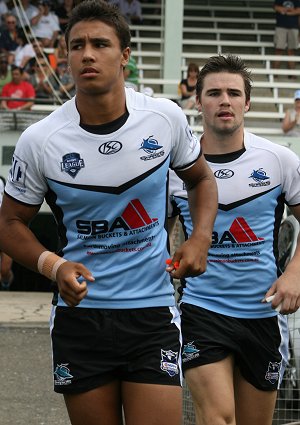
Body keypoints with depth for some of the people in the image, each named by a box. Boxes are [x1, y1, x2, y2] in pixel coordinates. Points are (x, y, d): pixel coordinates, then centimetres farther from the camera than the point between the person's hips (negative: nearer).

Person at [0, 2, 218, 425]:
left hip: (154, 313, 0)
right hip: (79, 315, 0)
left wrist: (201, 237, -3)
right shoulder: (39, 141, -8)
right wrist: (53, 266, -15)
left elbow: (201, 178, 15)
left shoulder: (166, 118, -4)